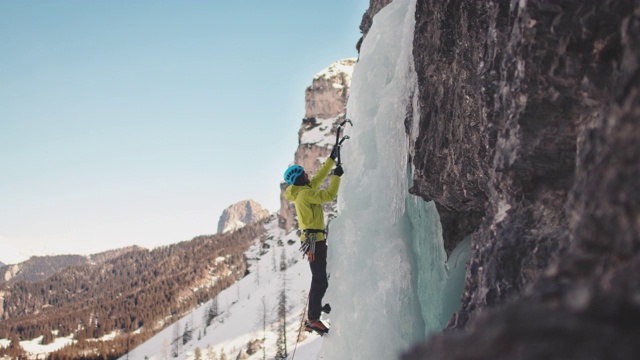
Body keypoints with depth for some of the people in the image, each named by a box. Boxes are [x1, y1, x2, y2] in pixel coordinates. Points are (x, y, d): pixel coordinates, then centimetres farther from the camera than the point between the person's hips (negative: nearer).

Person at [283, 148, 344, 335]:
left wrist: (332, 158, 25)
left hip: (315, 240, 11)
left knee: (320, 279, 17)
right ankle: (313, 319, -10)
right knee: (320, 281, -11)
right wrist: (337, 175, -9)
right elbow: (329, 195, -21)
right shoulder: (304, 193, -14)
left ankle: (313, 316, 22)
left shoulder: (305, 190, 15)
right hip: (314, 240, -11)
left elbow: (319, 176, 25)